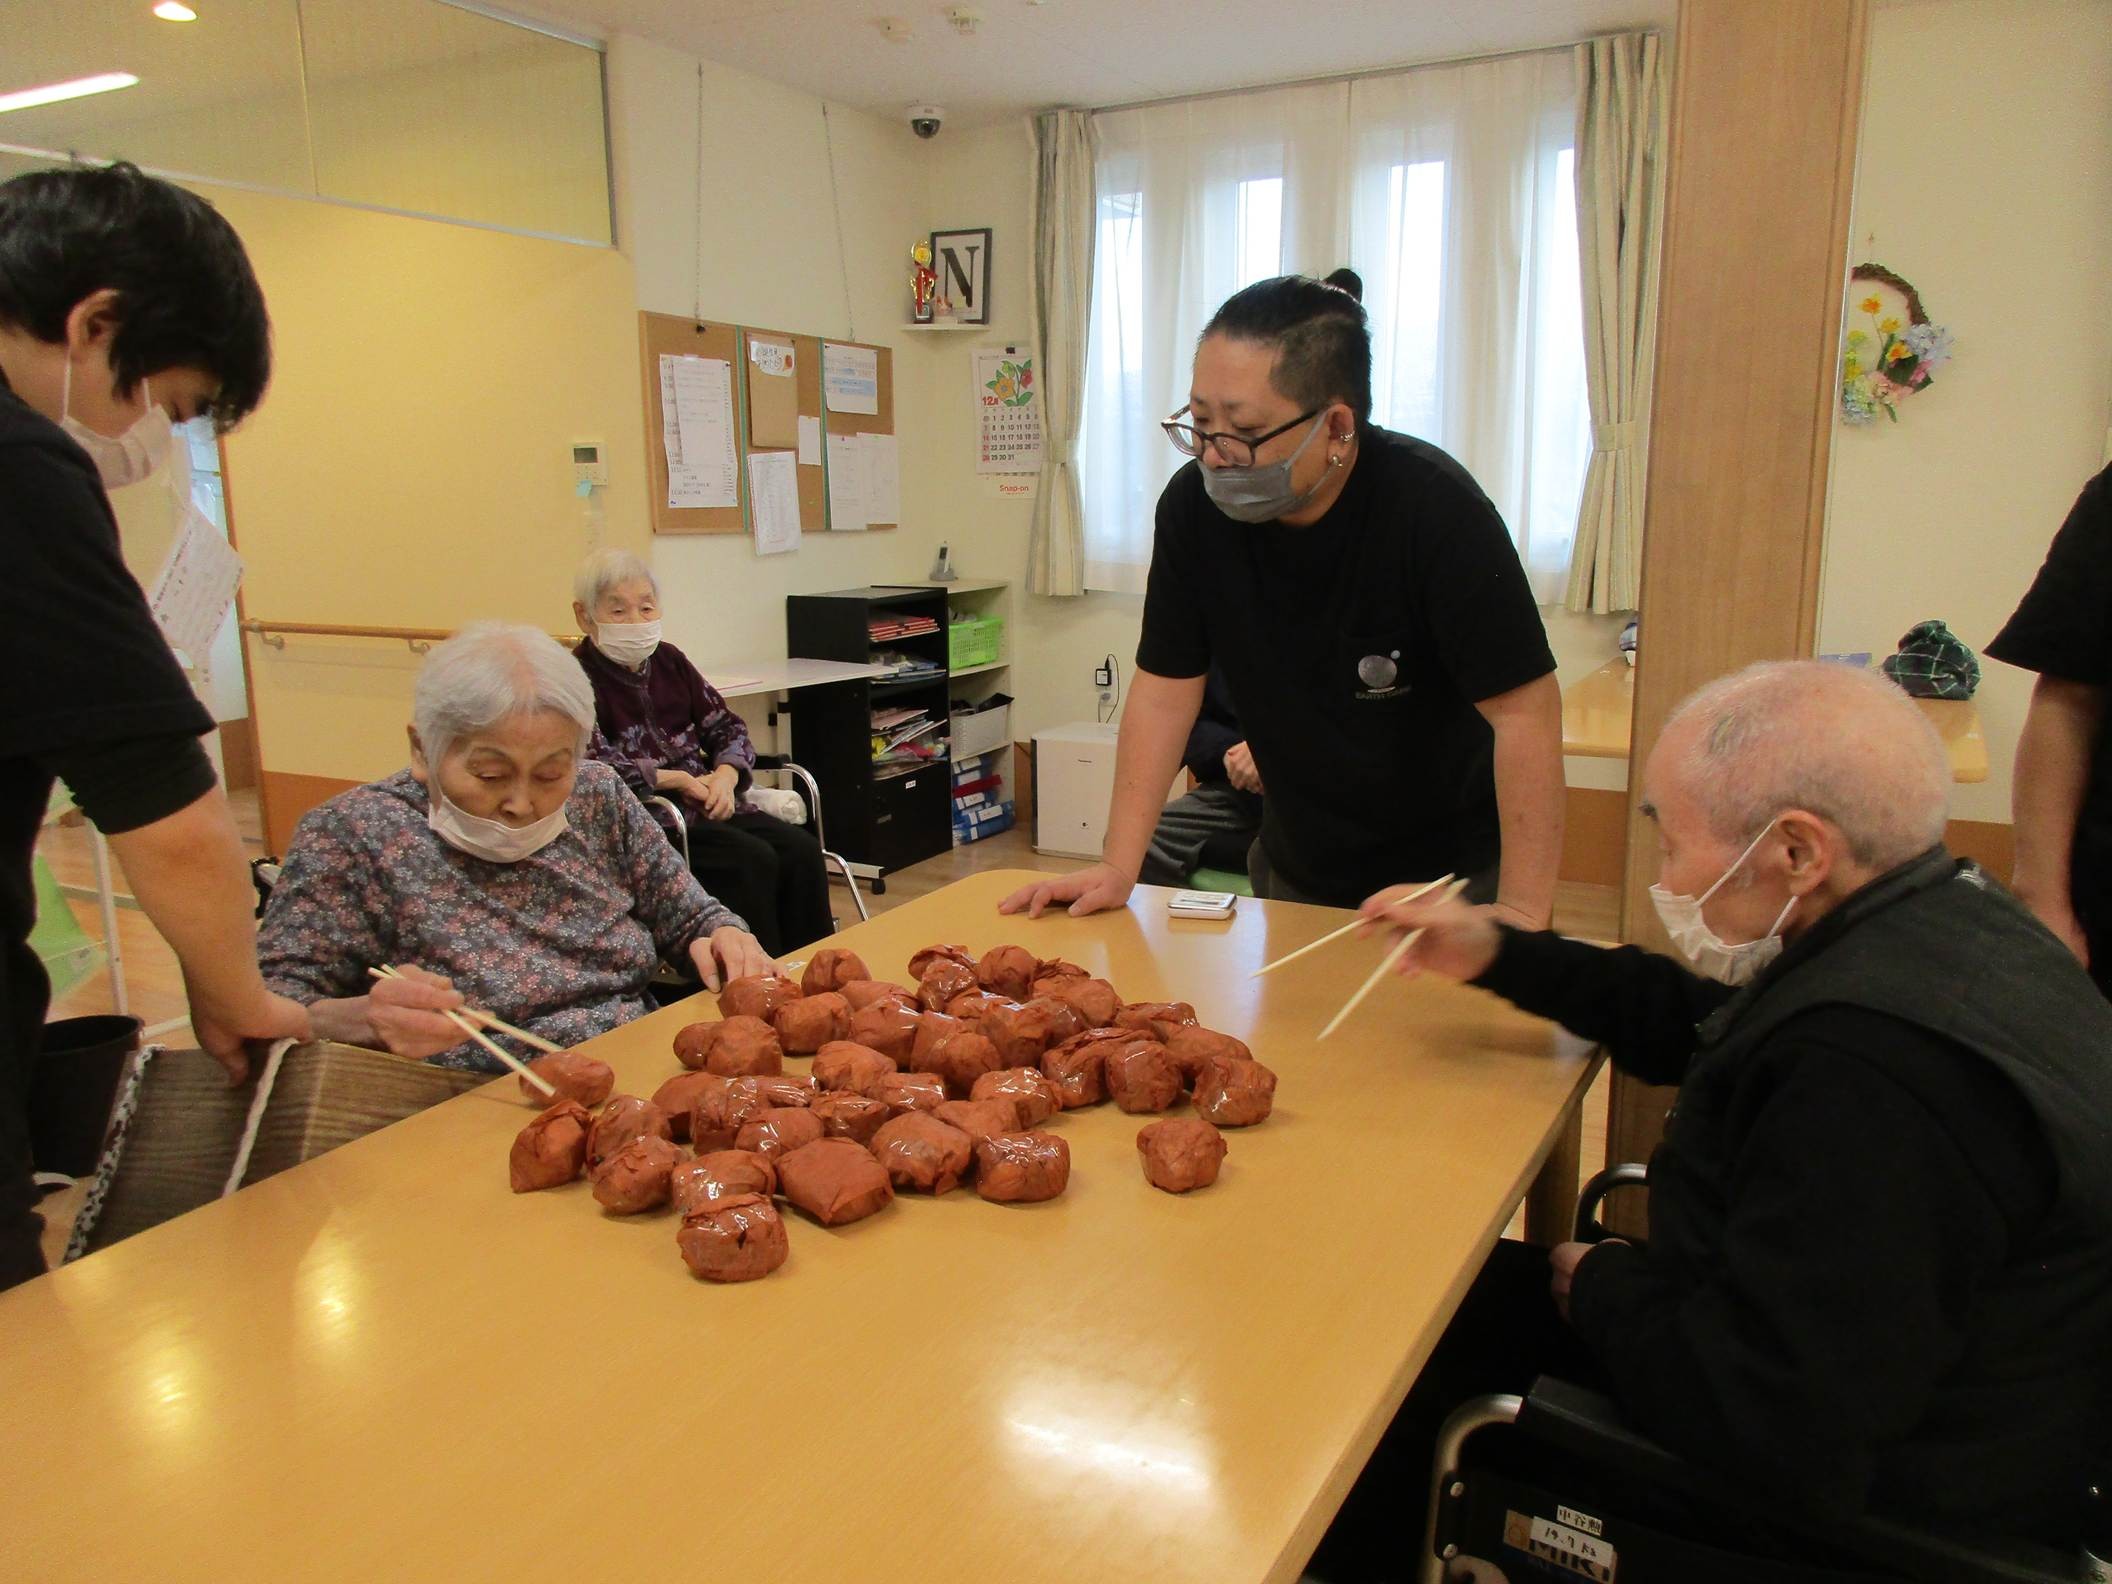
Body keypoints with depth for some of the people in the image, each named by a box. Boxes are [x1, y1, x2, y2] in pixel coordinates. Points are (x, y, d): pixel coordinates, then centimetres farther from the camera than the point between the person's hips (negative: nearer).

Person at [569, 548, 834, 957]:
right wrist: (677, 779, -15)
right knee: (752, 860, -27)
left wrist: (726, 775, -5)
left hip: (703, 805, 7)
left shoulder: (669, 660, 14)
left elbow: (727, 727, 16)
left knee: (801, 849, -16)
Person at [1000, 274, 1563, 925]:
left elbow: (1524, 710, -26)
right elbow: (1165, 690, -8)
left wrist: (1522, 913, -29)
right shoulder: (1192, 506, -14)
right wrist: (1117, 868, -12)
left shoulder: (1431, 506, -25)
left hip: (1448, 873, -3)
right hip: (1296, 868, 4)